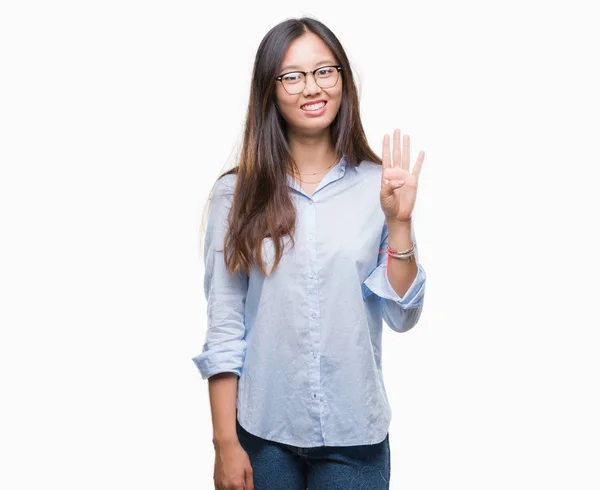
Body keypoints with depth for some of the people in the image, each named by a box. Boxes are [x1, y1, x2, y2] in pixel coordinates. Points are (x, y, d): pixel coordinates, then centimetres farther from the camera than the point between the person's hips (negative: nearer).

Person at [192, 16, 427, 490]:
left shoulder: (379, 184, -2)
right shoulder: (238, 192, -5)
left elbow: (402, 316, -2)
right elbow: (224, 329, -4)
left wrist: (399, 221, -13)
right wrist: (225, 443, -5)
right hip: (263, 432, 0)